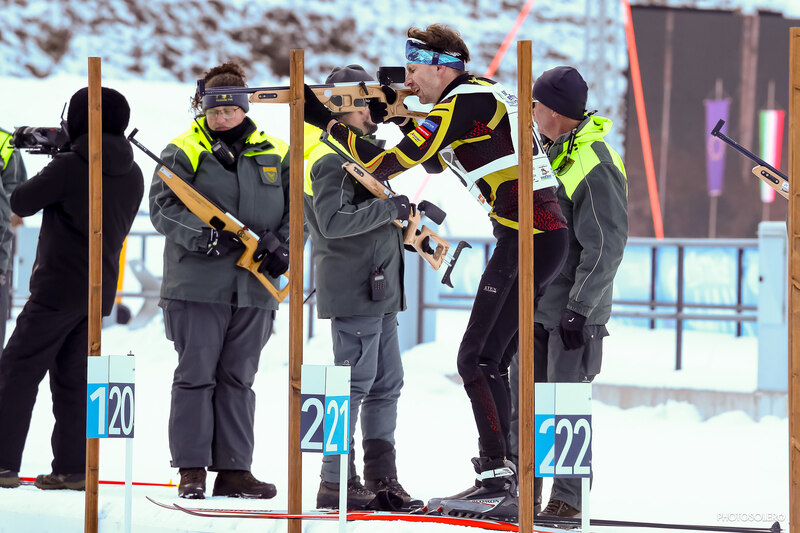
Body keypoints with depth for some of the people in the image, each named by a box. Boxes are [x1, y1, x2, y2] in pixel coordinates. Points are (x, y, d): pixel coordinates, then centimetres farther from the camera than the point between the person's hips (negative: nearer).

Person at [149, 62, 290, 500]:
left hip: (253, 287, 3)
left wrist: (283, 248, -5)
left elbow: (294, 208, 14)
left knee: (238, 379, 8)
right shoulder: (183, 152, 1)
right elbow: (163, 207, -6)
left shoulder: (274, 155, 11)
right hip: (197, 282, -3)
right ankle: (192, 469, 0)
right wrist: (202, 234, -22)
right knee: (196, 375, -3)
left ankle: (233, 469, 11)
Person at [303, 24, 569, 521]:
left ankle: (498, 477, -14)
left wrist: (331, 125, -5)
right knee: (493, 363, 11)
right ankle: (500, 484, 11)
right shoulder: (484, 91, 17)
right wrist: (394, 114, 14)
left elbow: (391, 163, -15)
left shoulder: (461, 104, -12)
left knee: (477, 360, -9)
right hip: (550, 234, 10)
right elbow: (437, 158, 28)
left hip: (526, 238, -10)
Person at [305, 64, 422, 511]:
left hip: (379, 292, 10)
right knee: (354, 384, -8)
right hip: (353, 290, -10)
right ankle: (336, 483, -4)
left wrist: (405, 222, 16)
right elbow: (334, 221, -24)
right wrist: (389, 208, -21)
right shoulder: (332, 159, -13)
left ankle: (381, 478, 15)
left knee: (386, 384, 11)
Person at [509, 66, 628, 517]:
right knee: (523, 401, 11)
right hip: (533, 304, 9)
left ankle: (569, 498, 4)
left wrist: (579, 306, -22)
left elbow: (605, 248, -20)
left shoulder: (594, 166, -18)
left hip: (573, 310, -9)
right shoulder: (549, 152, 11)